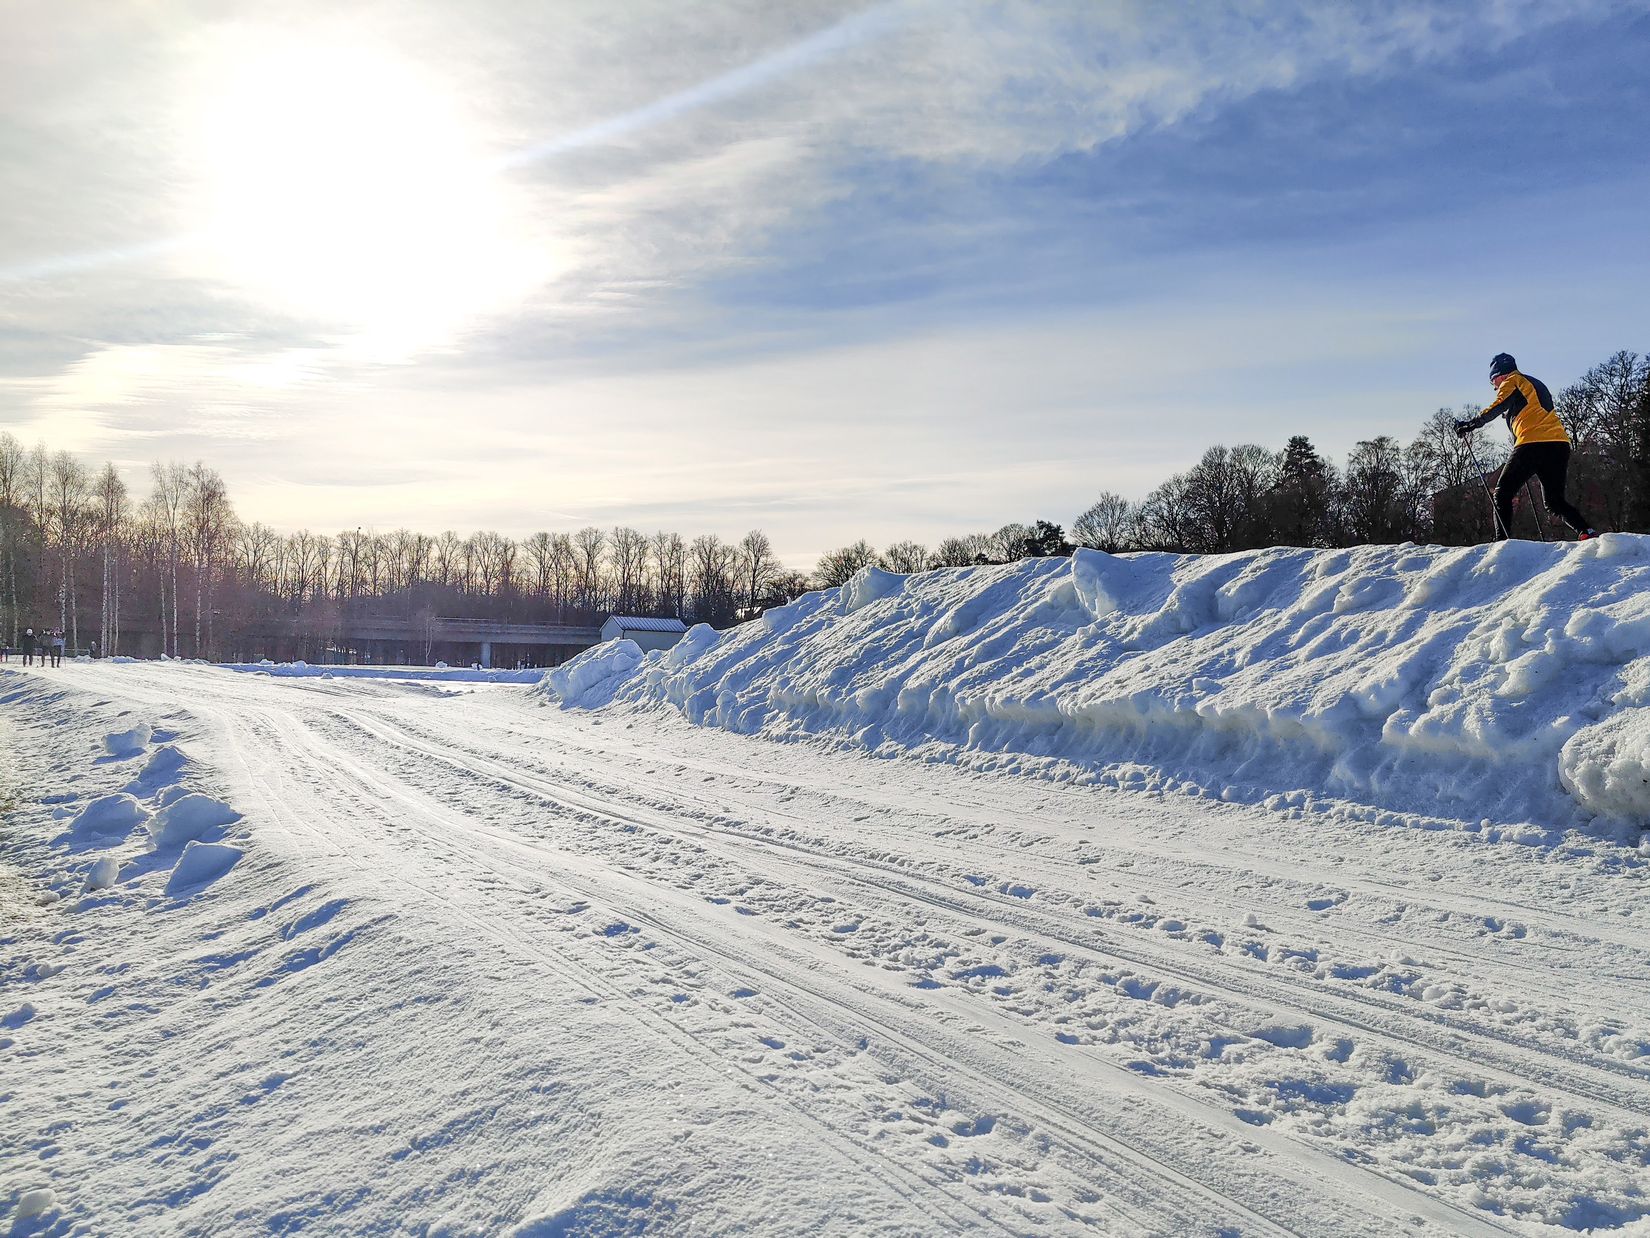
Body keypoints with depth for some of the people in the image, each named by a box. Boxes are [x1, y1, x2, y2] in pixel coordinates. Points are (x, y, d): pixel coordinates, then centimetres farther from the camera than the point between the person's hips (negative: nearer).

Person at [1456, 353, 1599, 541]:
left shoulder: (1511, 381, 7)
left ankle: (1501, 541, -13)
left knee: (1503, 493, 0)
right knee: (1554, 501, 13)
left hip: (1533, 443, -8)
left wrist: (1472, 423, -9)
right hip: (1560, 443, 8)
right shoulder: (1537, 384, 32)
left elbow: (1499, 406, -11)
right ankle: (1588, 531, -8)